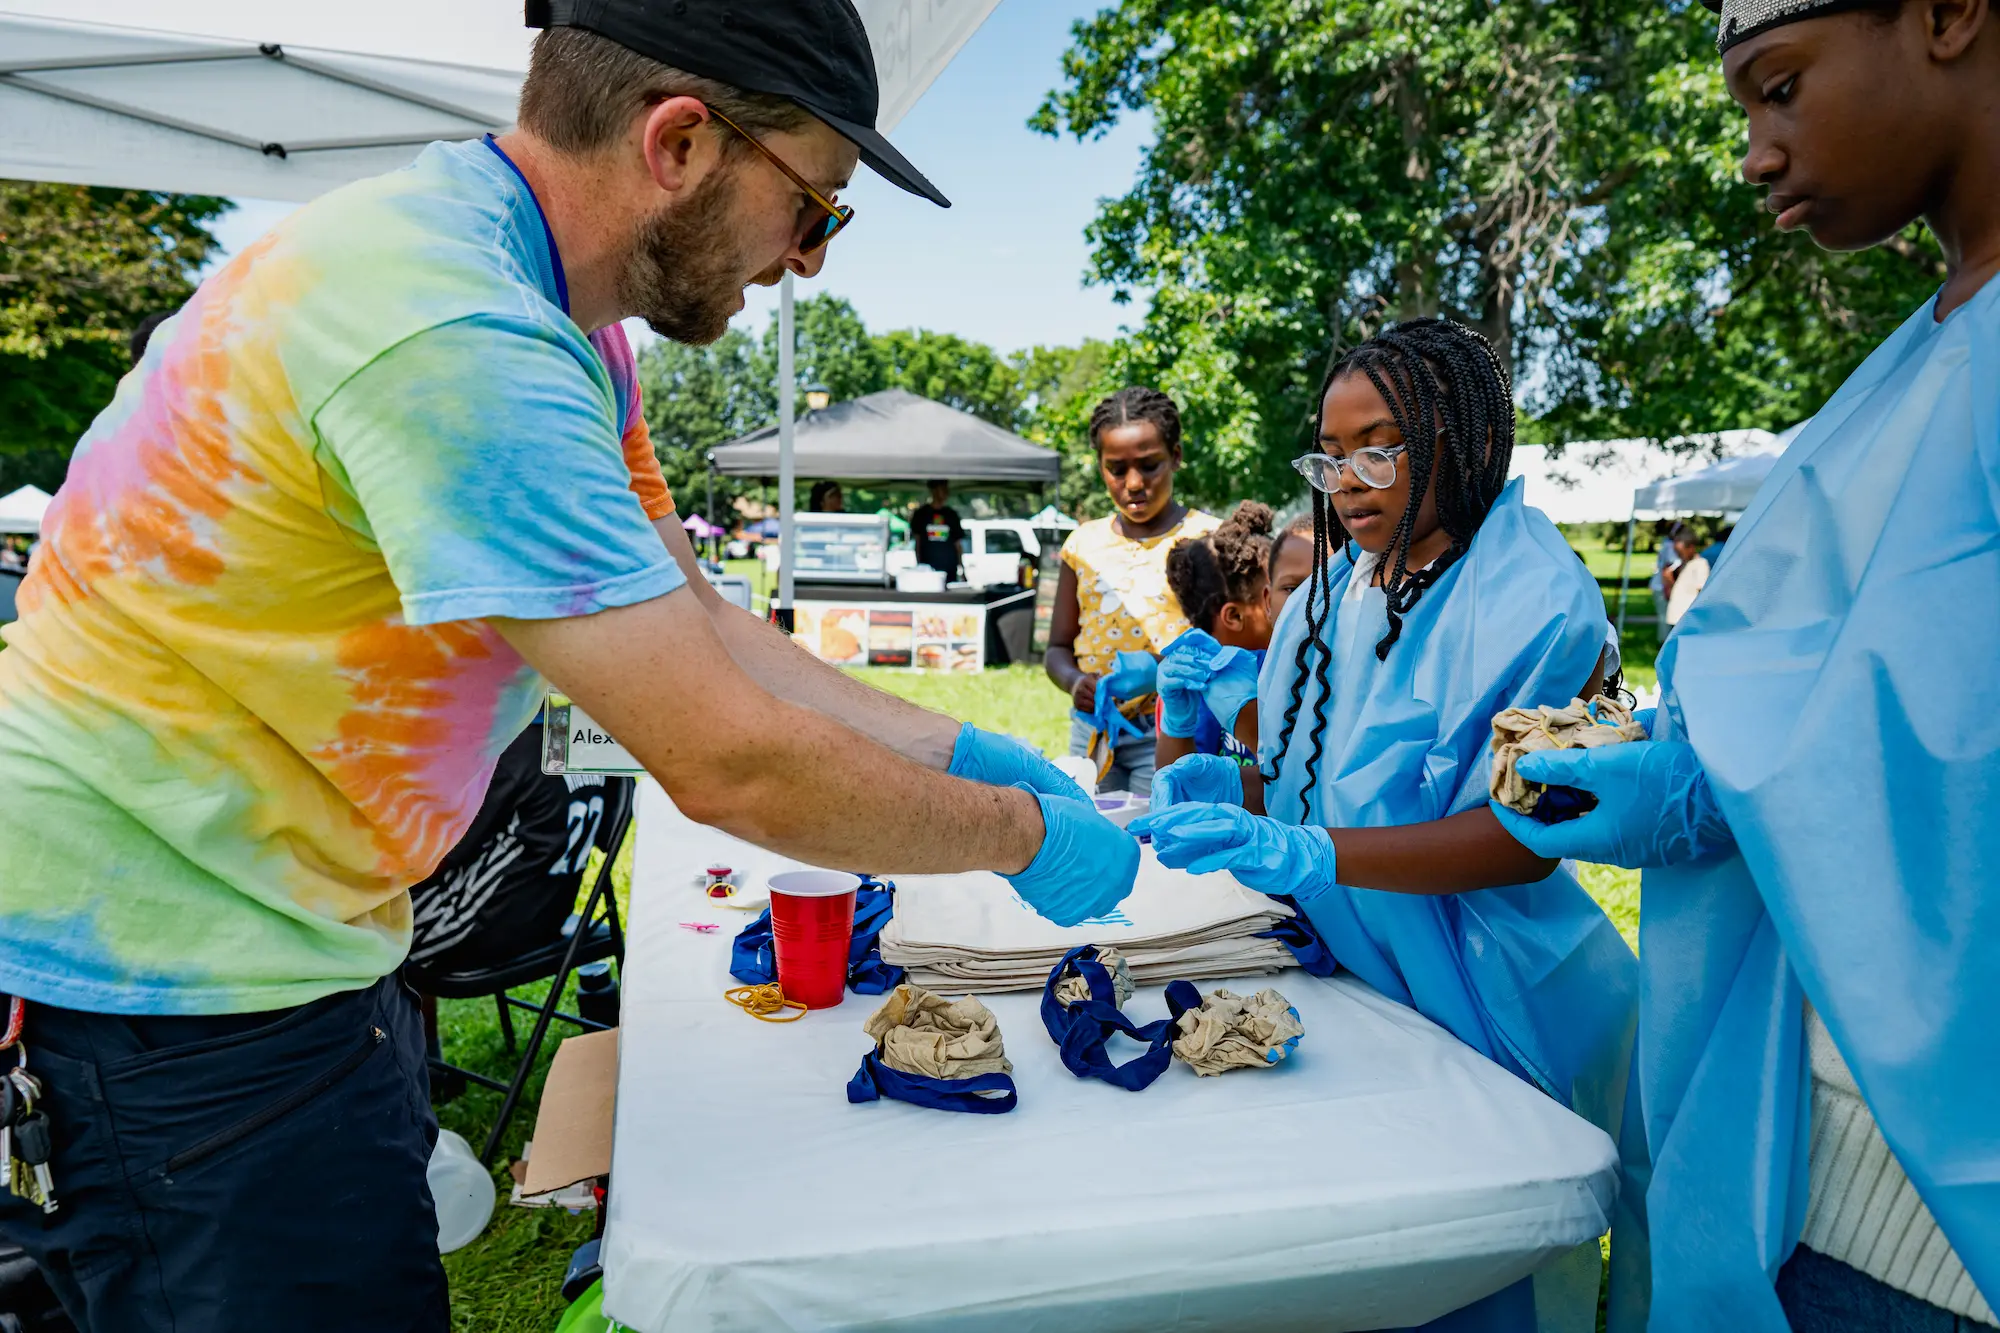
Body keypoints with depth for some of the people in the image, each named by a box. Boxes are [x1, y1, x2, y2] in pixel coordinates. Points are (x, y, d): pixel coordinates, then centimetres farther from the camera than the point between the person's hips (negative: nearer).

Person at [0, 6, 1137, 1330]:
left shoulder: (560, 318, 2)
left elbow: (693, 619, 5)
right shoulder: (454, 338, -30)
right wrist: (1030, 834, -15)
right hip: (169, 969, -9)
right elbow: (726, 762, -29)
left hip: (293, 925, 9)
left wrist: (960, 749, 1)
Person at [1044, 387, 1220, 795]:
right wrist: (1075, 683, -9)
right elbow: (1058, 648, 13)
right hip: (1093, 729, 4)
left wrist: (1162, 668, -24)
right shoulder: (1084, 544, 9)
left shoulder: (1207, 538, -2)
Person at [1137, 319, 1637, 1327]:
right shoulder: (1328, 598, 7)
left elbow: (1526, 838, -22)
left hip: (1485, 1009, -6)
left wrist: (1308, 856, -32)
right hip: (1351, 979, 6)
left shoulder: (1533, 600, -15)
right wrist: (1232, 788, -9)